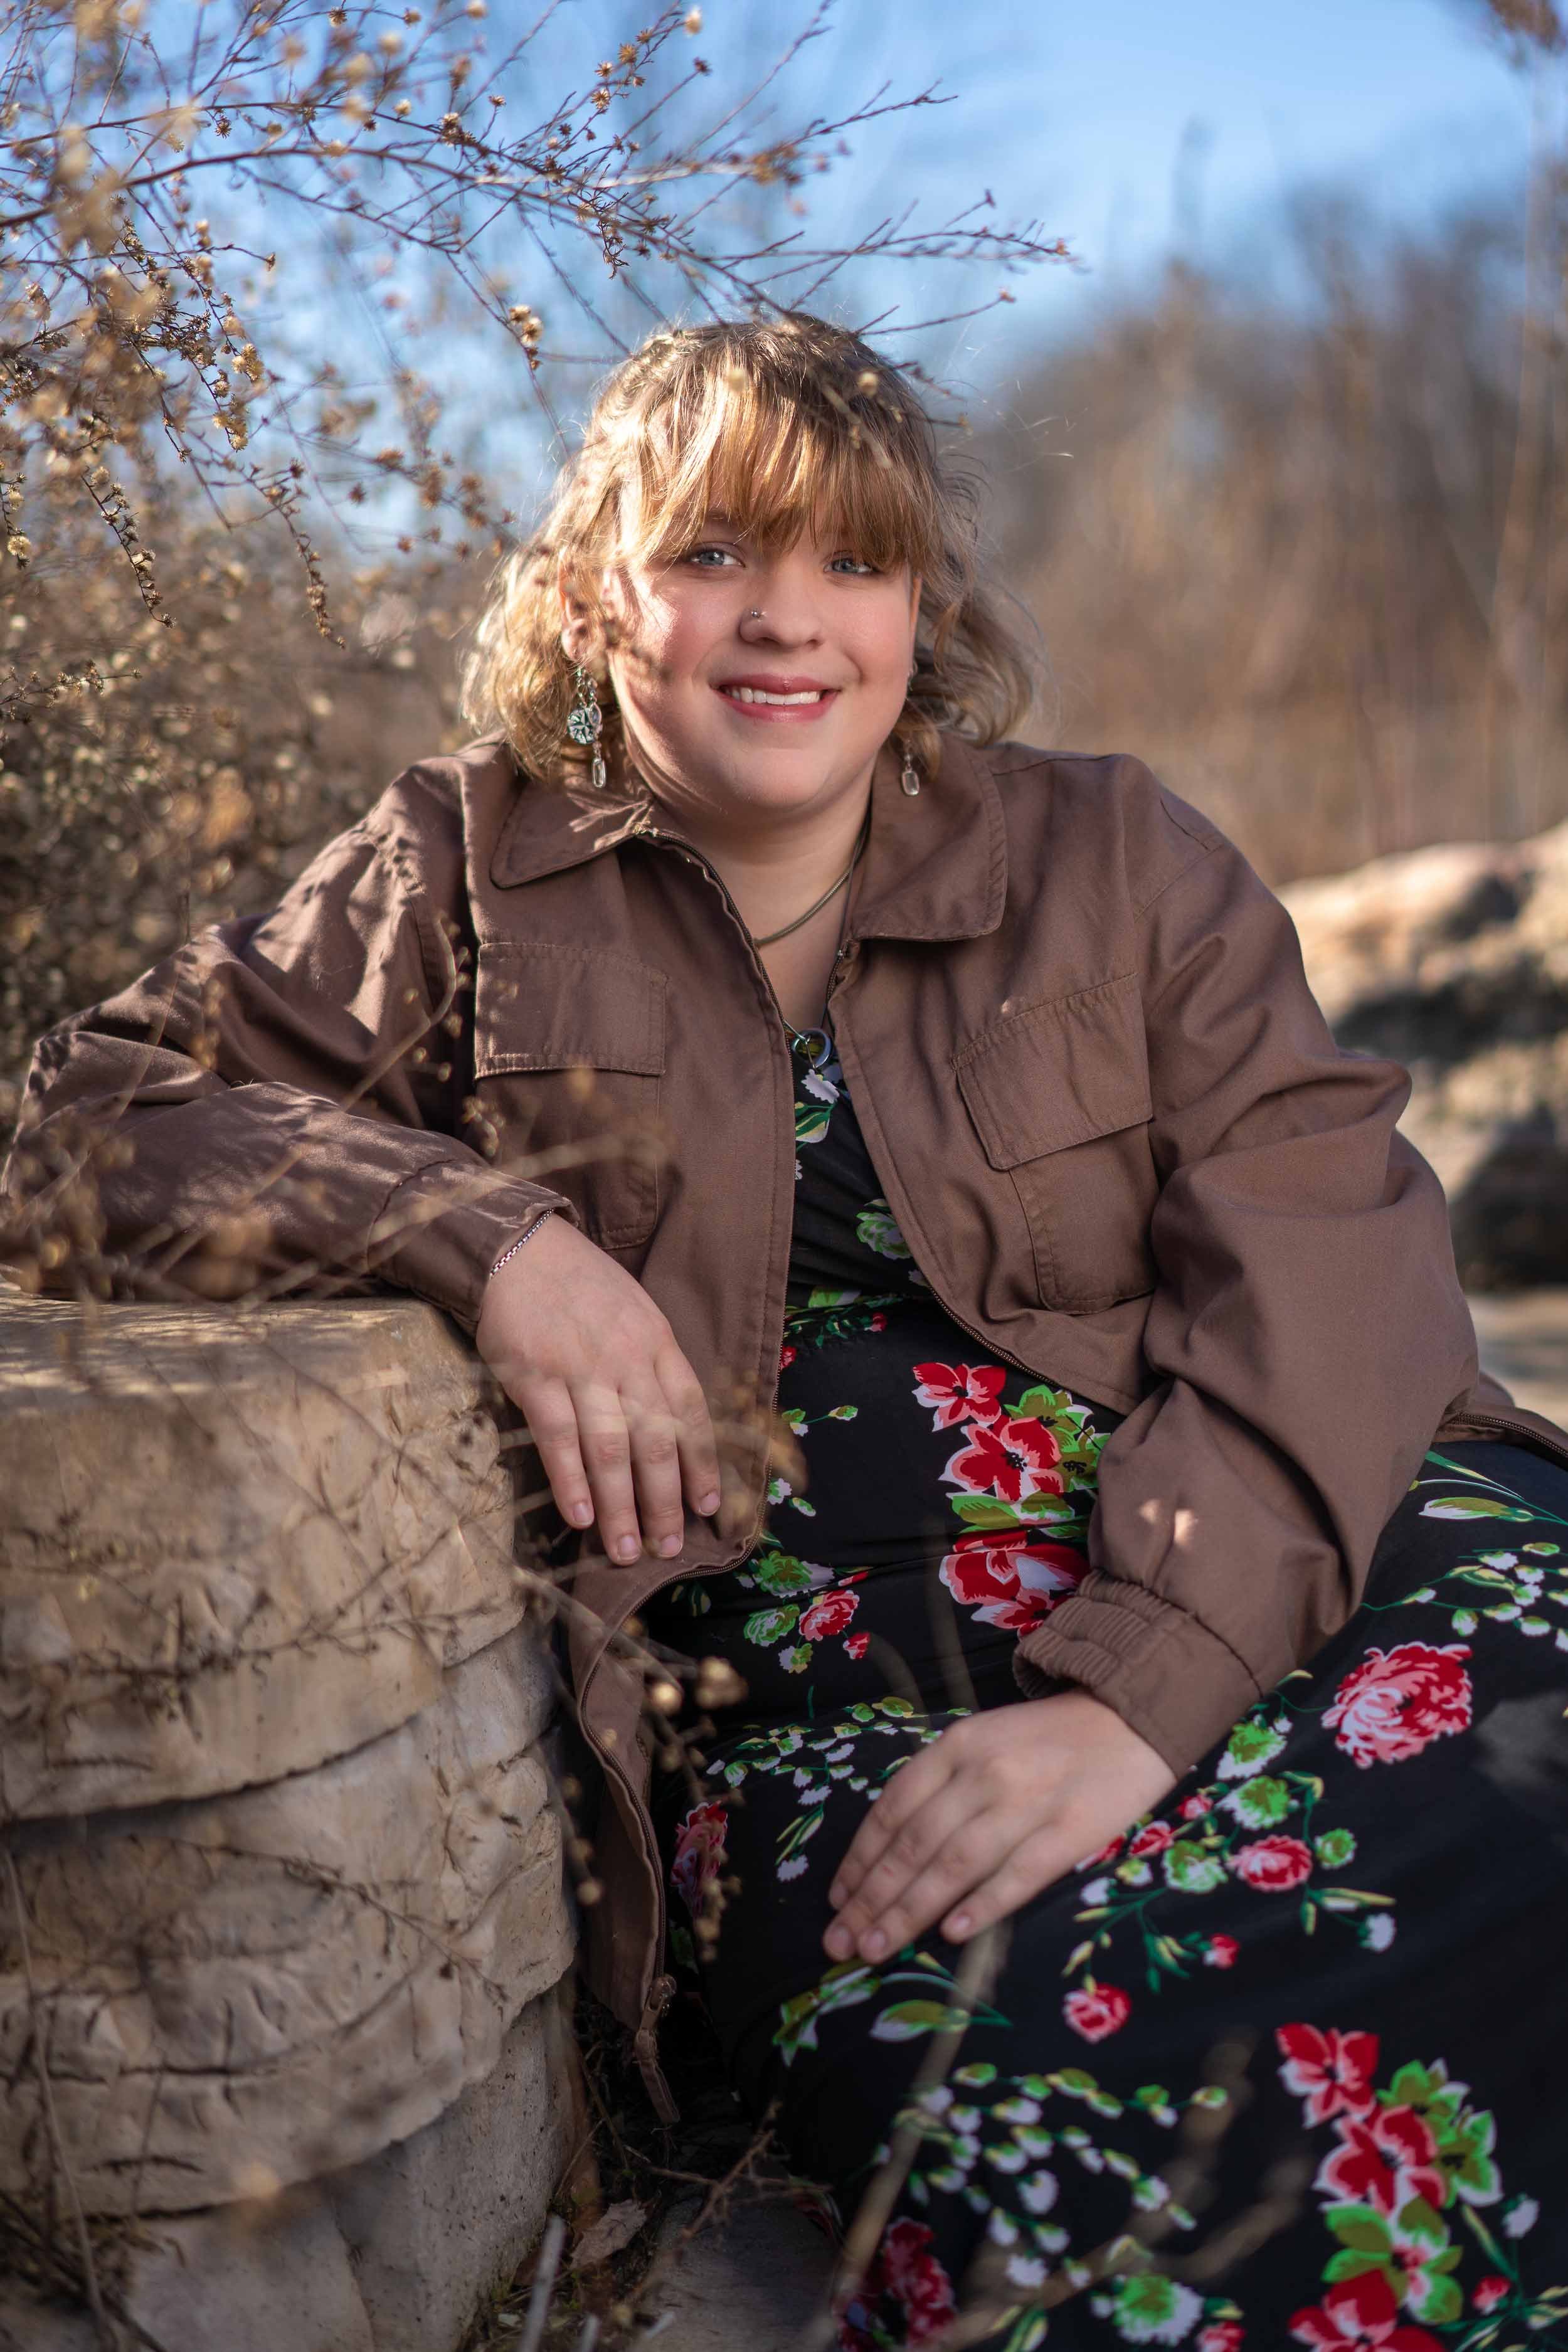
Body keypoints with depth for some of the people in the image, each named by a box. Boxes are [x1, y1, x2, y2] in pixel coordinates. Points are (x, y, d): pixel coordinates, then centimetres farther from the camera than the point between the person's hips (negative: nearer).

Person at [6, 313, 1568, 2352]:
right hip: (798, 1636, -2)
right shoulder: (470, 877, 11)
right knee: (1060, 2105, -33)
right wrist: (484, 1232, -13)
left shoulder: (1116, 861, 11)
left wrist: (1136, 1681, -19)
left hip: (1236, 1551, 3)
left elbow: (1329, 1232, -2)